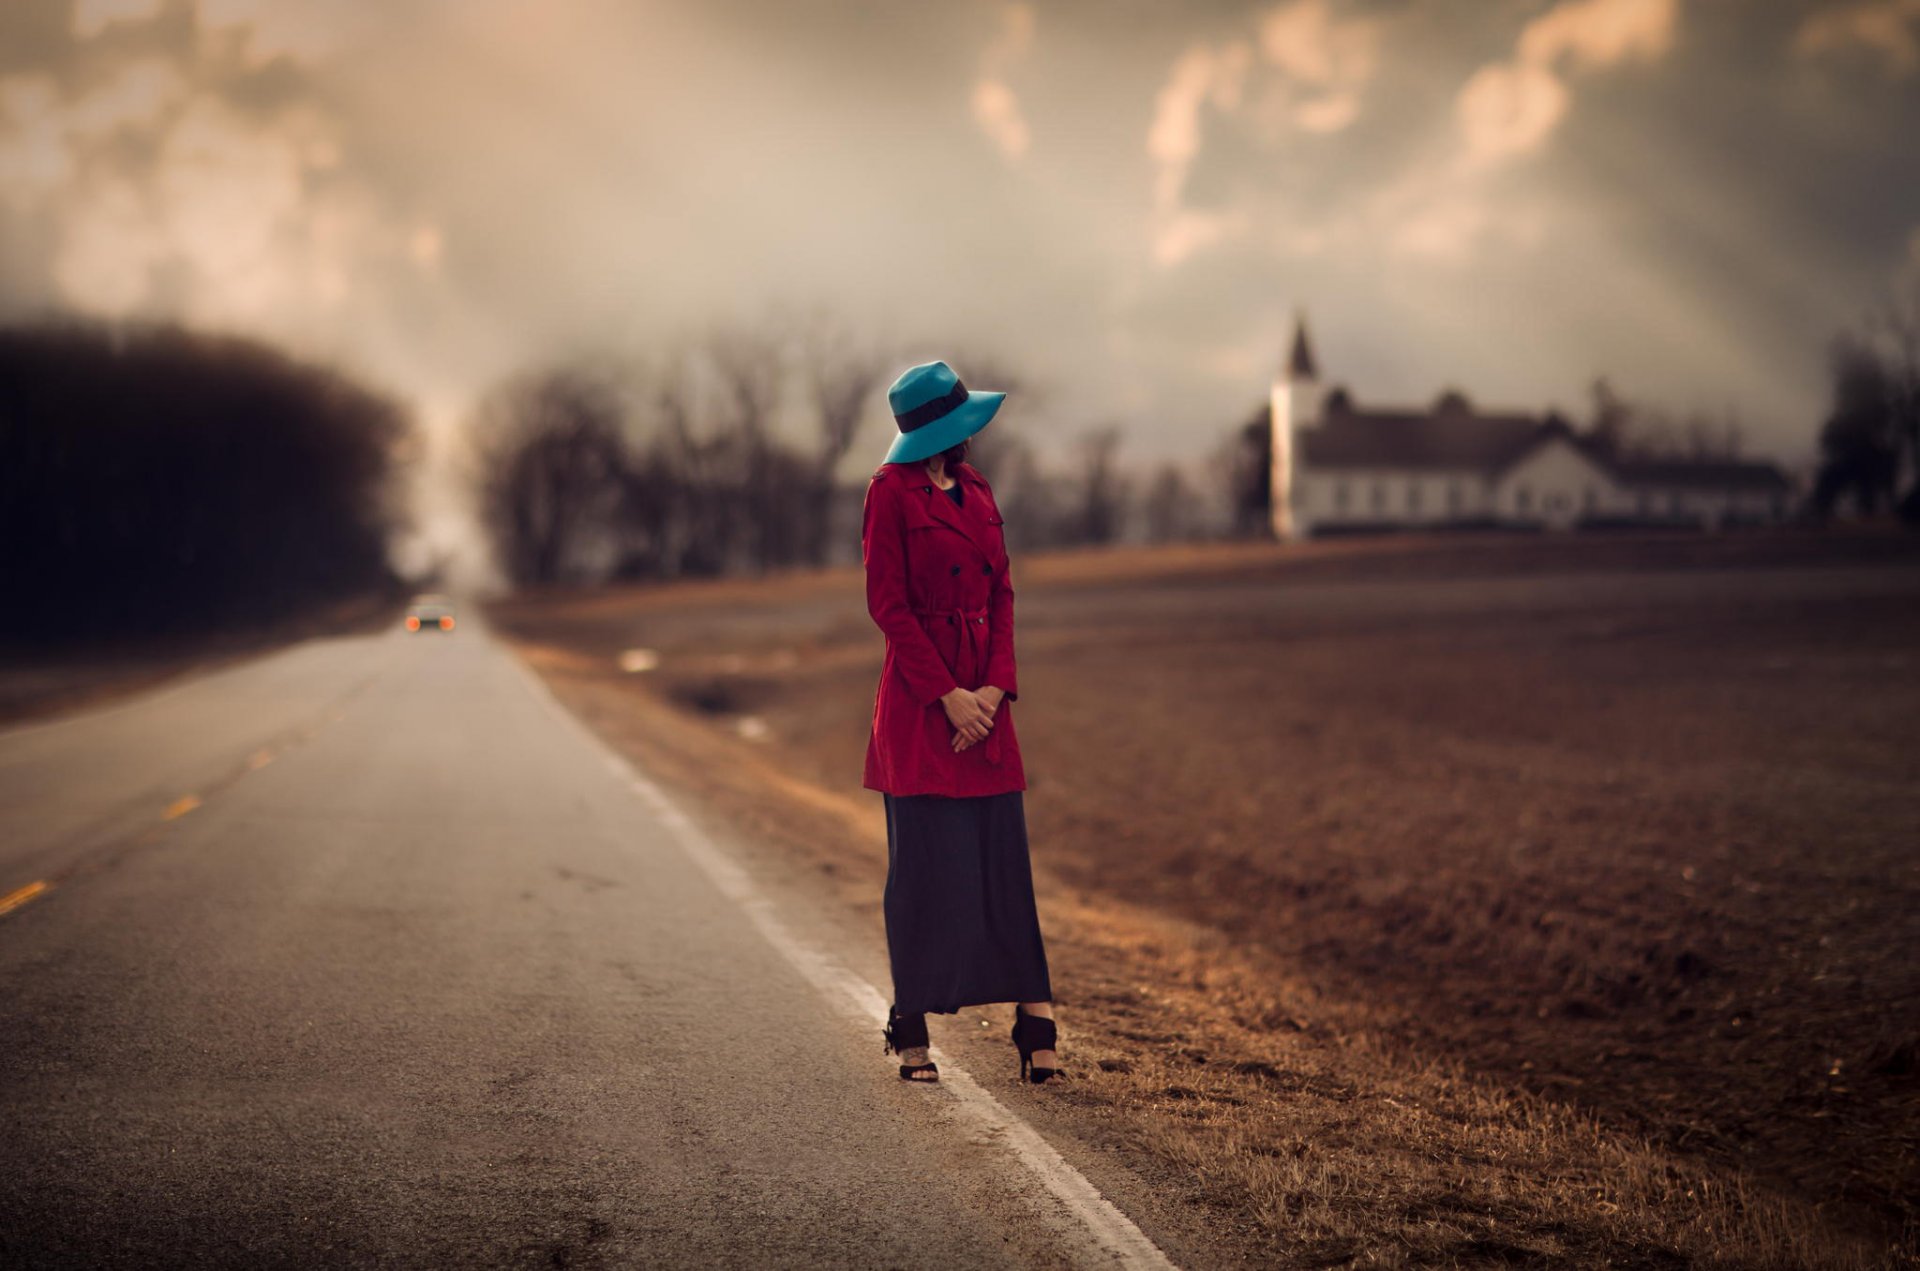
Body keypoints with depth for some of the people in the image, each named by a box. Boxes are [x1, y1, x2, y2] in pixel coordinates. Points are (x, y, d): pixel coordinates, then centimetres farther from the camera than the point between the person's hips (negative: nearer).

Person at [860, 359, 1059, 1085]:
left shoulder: (975, 490, 12)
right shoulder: (891, 491, -8)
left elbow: (1001, 593, 11)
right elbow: (888, 604, -11)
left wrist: (995, 687, -3)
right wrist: (947, 696, -14)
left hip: (983, 697, 6)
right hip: (918, 698, -6)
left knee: (1003, 859, 5)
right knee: (924, 863, 0)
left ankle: (1035, 1023, 8)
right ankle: (911, 1029, 11)